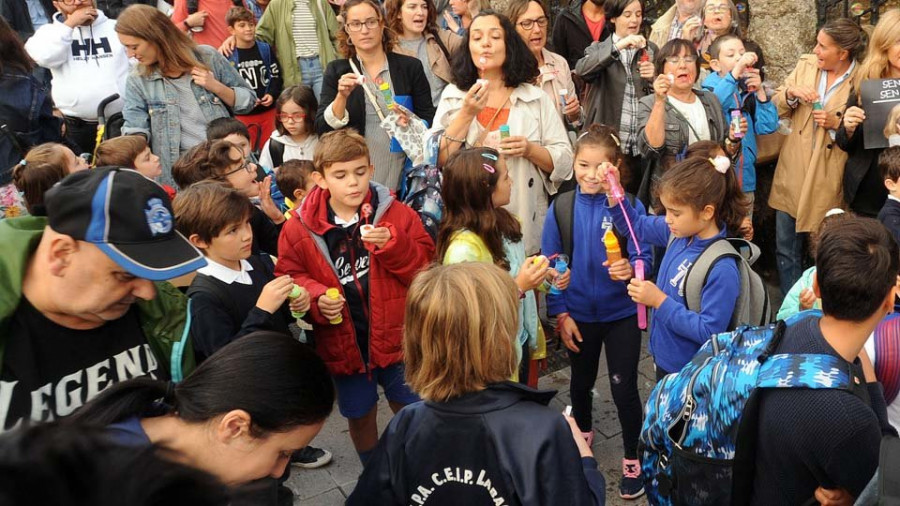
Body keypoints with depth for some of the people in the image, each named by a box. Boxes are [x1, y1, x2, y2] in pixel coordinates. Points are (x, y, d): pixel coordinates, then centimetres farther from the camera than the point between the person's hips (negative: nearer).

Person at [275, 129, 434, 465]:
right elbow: (290, 276, 0)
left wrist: (393, 245, -25)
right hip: (343, 342, 1)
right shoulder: (299, 228, -7)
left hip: (397, 336, -1)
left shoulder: (396, 214, -8)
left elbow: (425, 268, -8)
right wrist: (316, 298, -19)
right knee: (360, 416, 20)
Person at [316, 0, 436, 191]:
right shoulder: (336, 71, 2)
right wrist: (342, 97, -19)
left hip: (401, 178, 0)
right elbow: (323, 129, -5)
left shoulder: (410, 66, 1)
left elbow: (430, 121, 3)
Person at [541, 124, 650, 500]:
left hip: (622, 314, -2)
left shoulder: (629, 205, -15)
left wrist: (630, 268, -37)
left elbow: (643, 256, -14)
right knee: (581, 381, 23)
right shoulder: (561, 207, -10)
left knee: (624, 387, 5)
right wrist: (560, 314, -7)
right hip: (579, 314, 2)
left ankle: (633, 459, 27)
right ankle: (582, 434, 51)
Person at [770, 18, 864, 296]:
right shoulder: (806, 64, 1)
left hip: (828, 179, -4)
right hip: (793, 171, 4)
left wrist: (837, 124, -21)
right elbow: (778, 108, 7)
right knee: (786, 249, 12)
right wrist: (791, 92, -13)